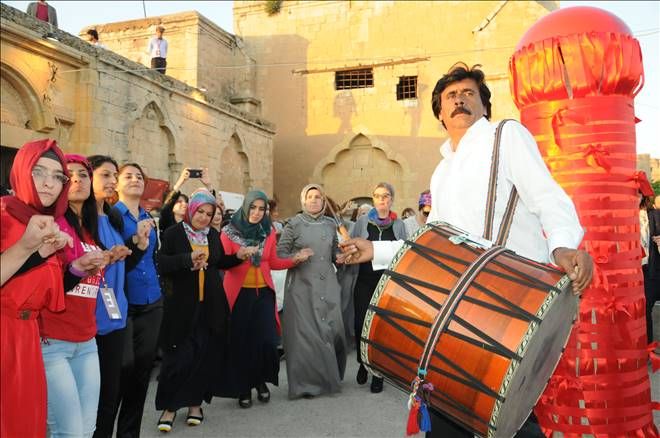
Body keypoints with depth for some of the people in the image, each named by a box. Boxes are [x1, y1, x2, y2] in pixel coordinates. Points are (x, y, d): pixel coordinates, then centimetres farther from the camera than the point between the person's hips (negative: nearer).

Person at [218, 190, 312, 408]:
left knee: (267, 340, -4)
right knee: (241, 343, 0)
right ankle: (243, 388, 18)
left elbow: (272, 262, 11)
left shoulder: (268, 231, 7)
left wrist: (295, 259, -1)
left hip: (264, 292, 3)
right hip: (239, 294, -2)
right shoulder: (229, 232, -4)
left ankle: (261, 381, 20)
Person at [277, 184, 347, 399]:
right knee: (305, 332, -3)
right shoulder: (294, 224, 0)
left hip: (328, 284, 4)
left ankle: (330, 377, 20)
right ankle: (305, 383, 10)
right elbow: (280, 253, 0)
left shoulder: (331, 224, 11)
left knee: (333, 329, 1)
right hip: (302, 286, -3)